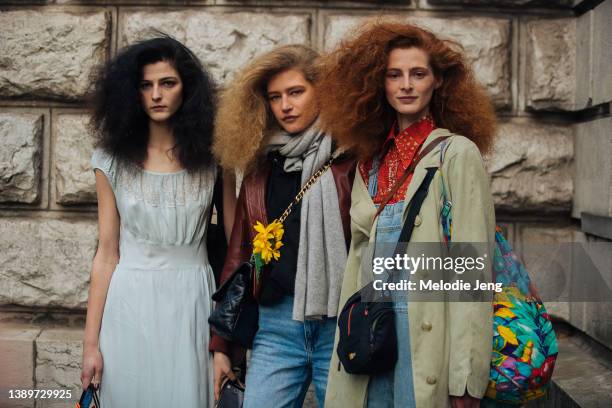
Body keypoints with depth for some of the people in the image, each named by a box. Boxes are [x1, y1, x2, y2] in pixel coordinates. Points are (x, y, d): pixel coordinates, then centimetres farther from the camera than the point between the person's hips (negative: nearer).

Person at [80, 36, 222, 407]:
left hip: (192, 305, 0)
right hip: (132, 305, 0)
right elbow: (107, 254, 1)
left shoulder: (210, 159, 0)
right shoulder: (113, 161, 1)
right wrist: (91, 341, -2)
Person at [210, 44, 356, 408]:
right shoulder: (261, 168, 11)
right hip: (276, 325, 4)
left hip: (340, 323, -3)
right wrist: (221, 344, 14)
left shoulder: (353, 159, -2)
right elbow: (239, 254, 14)